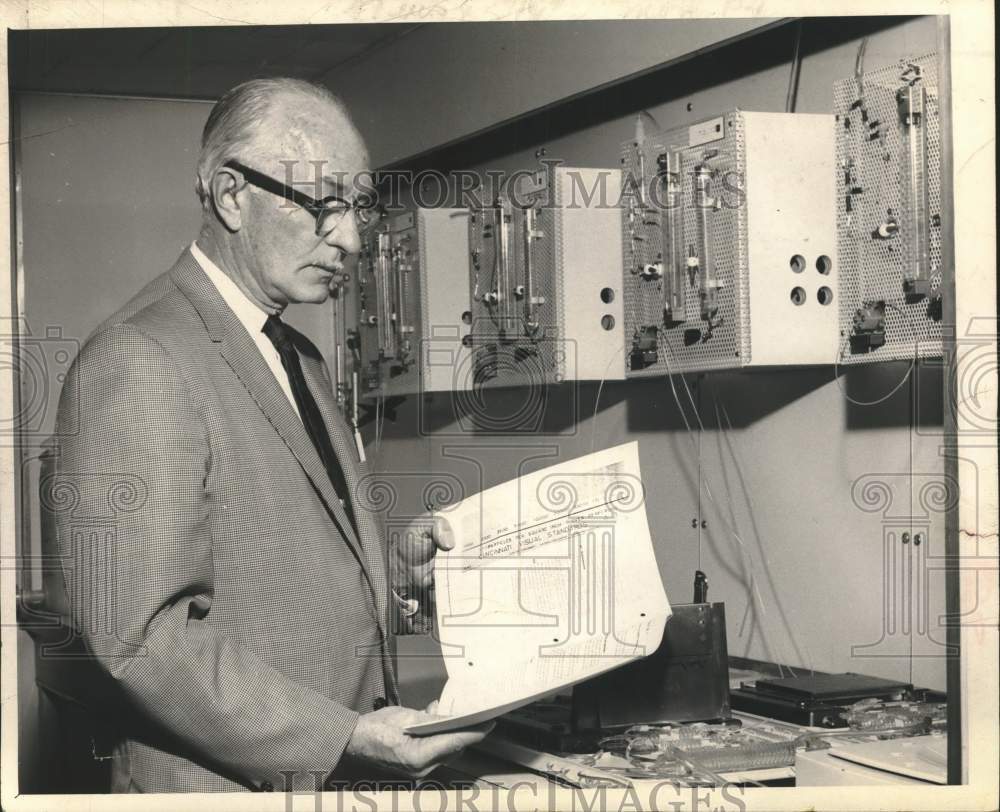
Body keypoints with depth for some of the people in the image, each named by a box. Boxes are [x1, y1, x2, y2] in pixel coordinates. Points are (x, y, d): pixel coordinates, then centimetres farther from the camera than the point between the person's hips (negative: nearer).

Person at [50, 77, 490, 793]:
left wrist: (394, 561, 4)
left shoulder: (300, 356, 12)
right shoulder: (136, 364, -18)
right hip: (233, 784, -9)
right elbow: (142, 633, -24)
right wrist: (342, 741, -25)